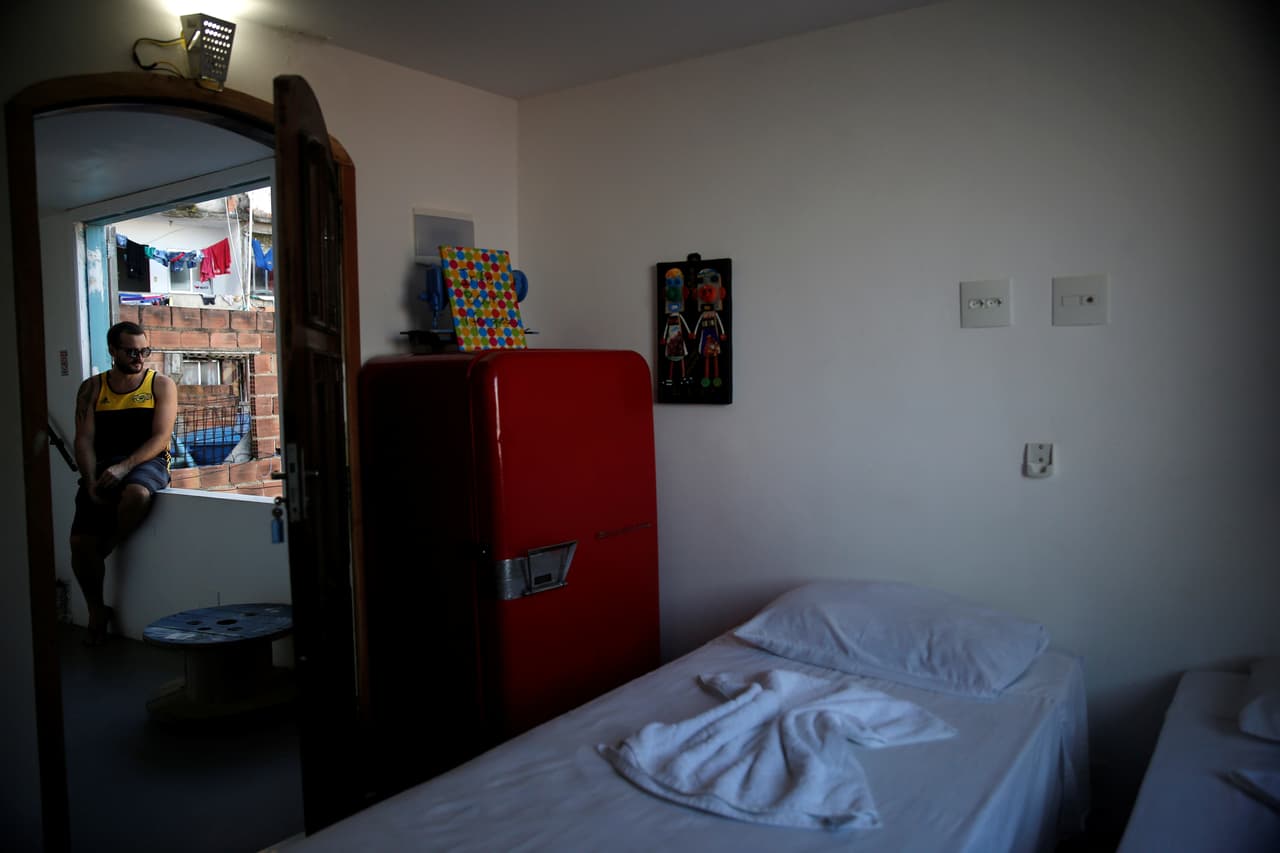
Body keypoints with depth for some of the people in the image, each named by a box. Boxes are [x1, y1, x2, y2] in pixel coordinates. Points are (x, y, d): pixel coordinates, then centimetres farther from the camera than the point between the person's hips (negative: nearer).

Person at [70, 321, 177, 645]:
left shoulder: (161, 384, 5)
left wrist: (123, 467, -19)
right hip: (102, 467, 3)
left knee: (136, 494, -39)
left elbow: (160, 438, -5)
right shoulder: (92, 388, 11)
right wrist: (92, 481, -12)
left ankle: (106, 548, -6)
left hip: (146, 462, -2)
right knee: (80, 541, -13)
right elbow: (84, 440, 4)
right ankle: (97, 612, 9)